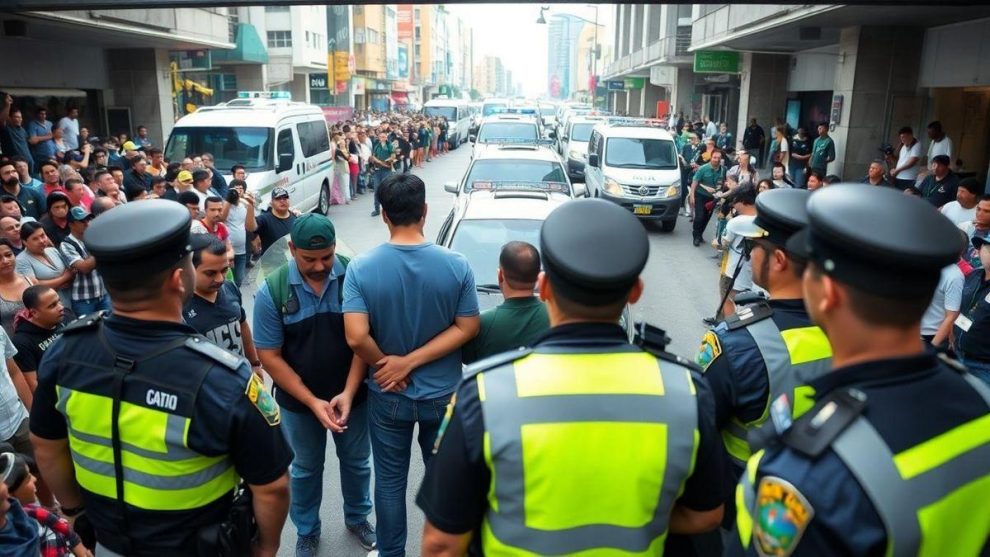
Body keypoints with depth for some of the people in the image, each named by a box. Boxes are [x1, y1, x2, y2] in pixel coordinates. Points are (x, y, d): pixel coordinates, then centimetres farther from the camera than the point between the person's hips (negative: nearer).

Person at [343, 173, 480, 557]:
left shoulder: (361, 268, -16)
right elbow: (467, 328, -11)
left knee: (390, 481, 19)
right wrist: (411, 362, -12)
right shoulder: (457, 266, -14)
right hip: (443, 394, 1)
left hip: (388, 397, 0)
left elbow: (356, 337, -22)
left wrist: (385, 363, -5)